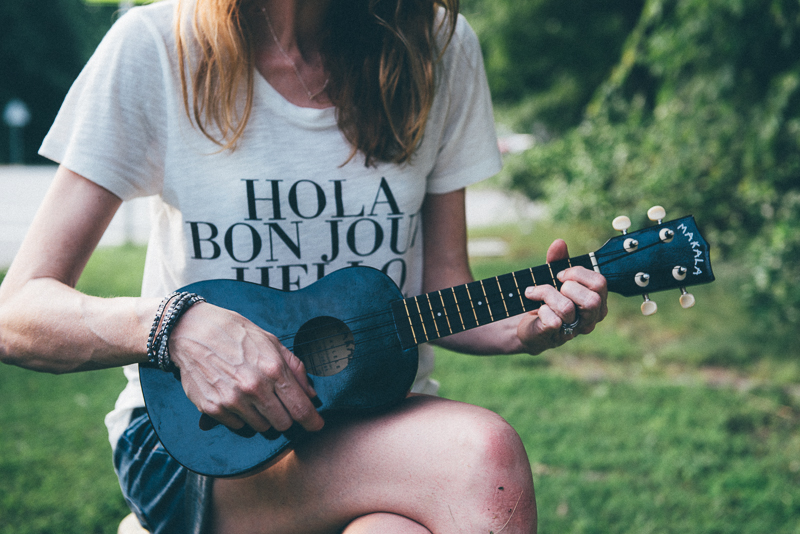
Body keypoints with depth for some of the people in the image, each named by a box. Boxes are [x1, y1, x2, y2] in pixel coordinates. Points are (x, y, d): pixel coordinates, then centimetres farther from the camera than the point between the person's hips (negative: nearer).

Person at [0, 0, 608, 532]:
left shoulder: (439, 49, 1)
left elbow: (441, 297, 8)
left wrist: (525, 327, -13)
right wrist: (176, 323, -28)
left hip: (384, 413, 3)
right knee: (482, 455, -29)